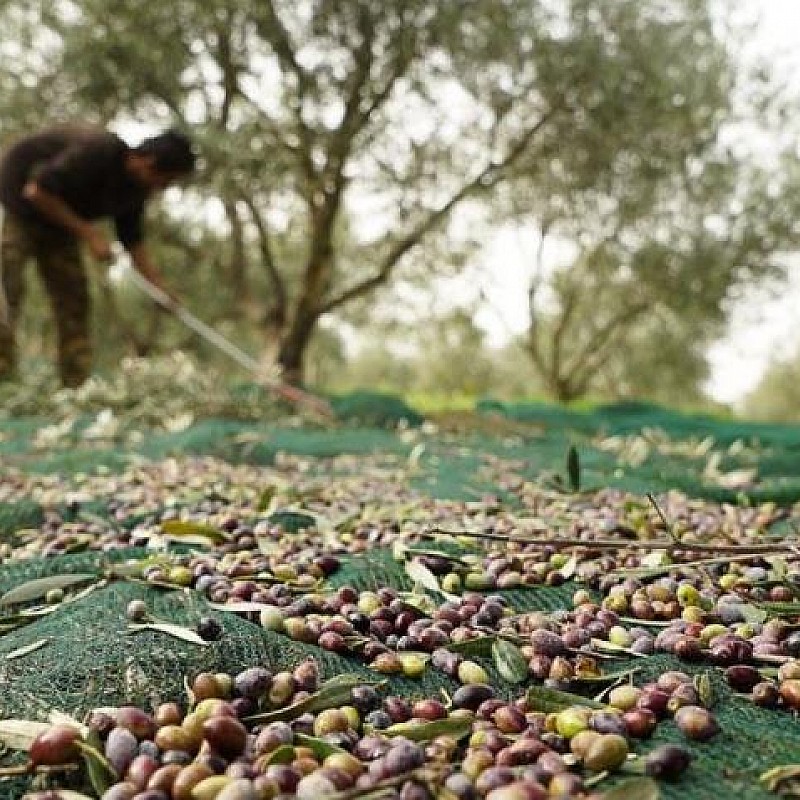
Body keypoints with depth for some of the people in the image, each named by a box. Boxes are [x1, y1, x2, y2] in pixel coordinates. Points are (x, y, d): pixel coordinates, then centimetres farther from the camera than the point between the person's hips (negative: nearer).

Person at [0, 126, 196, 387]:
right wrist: (86, 231, -27)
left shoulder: (136, 188, -5)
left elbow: (133, 241, 4)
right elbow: (36, 191, -30)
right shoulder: (97, 153, -31)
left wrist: (161, 287, -6)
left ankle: (77, 385, 2)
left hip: (58, 223, 8)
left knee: (73, 296, 1)